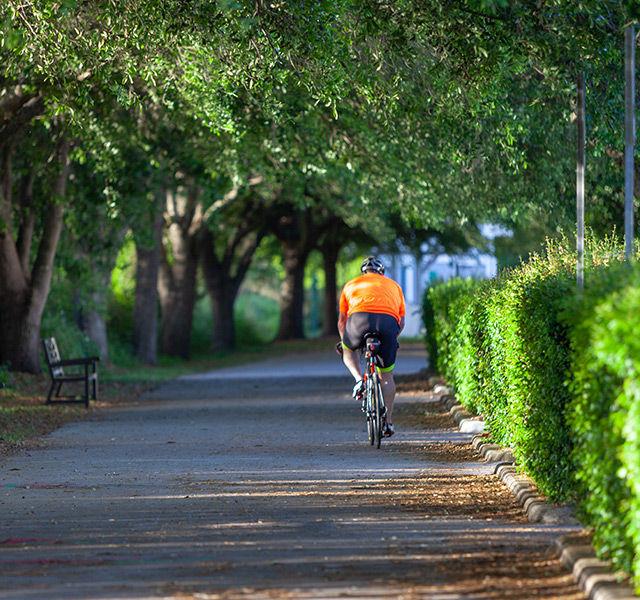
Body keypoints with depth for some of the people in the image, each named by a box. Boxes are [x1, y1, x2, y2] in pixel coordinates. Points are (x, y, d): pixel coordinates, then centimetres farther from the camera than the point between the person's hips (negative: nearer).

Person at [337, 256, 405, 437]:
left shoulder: (351, 284, 31)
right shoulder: (393, 285, 33)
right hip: (388, 321, 1)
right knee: (386, 376, 15)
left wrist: (345, 342, 50)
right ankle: (388, 422, 14)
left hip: (359, 319, -1)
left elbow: (341, 321, 34)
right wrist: (391, 339, 48)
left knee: (348, 351, 32)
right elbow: (401, 321, 32)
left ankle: (359, 380, 7)